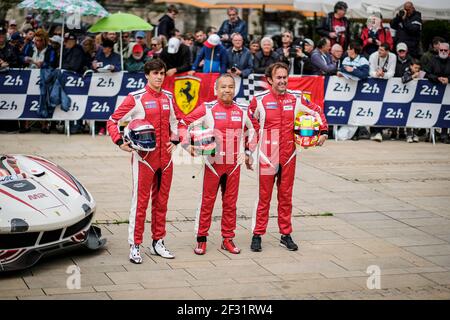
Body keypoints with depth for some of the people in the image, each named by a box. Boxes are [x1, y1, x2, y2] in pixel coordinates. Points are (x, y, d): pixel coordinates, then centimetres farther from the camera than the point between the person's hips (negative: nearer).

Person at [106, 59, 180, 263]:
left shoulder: (168, 98, 10)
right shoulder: (136, 98, -7)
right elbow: (113, 121, -3)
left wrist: (174, 139, 10)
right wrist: (120, 142, -16)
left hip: (165, 157, 6)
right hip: (144, 157, -6)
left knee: (161, 201, 12)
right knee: (140, 201, -4)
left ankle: (158, 243, 22)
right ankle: (135, 246, 2)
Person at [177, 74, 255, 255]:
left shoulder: (242, 111, 6)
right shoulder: (207, 109, -6)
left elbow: (251, 129, 24)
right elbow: (183, 124, -3)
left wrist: (249, 149, 16)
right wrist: (188, 145, -10)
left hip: (234, 164, 3)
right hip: (213, 163, -3)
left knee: (230, 202, 8)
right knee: (207, 201, 1)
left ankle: (228, 239, 18)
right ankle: (201, 239, 10)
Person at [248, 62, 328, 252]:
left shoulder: (296, 99, 2)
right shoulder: (259, 100, -5)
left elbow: (316, 111, 17)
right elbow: (249, 127, 2)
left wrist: (324, 131, 5)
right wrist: (248, 152, 3)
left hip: (288, 156, 3)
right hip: (267, 156, -3)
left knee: (286, 197, 10)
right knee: (264, 197, 1)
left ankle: (286, 235, 19)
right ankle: (257, 235, 10)